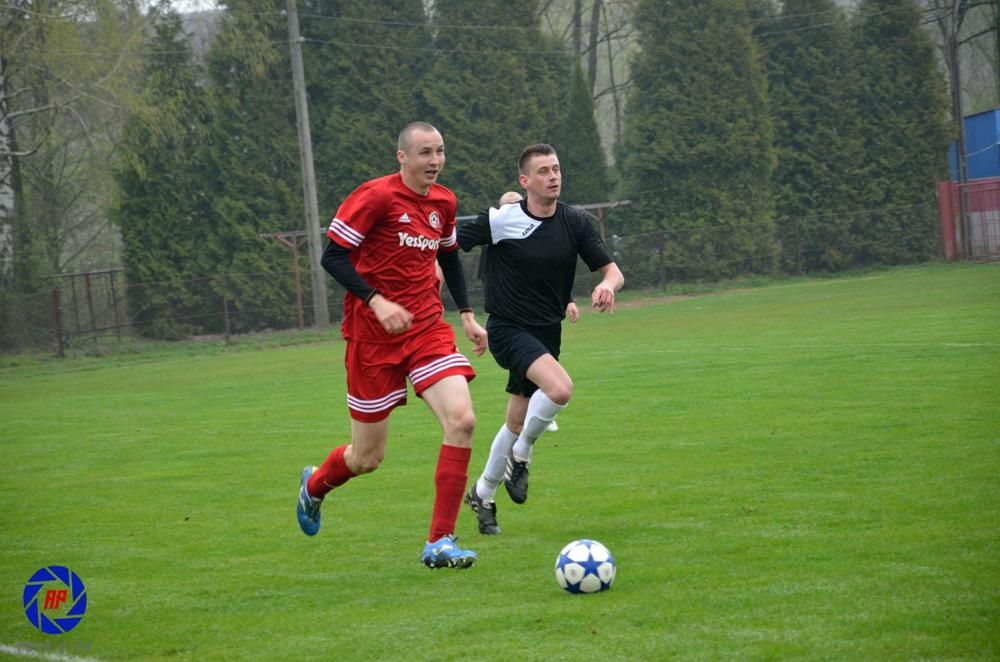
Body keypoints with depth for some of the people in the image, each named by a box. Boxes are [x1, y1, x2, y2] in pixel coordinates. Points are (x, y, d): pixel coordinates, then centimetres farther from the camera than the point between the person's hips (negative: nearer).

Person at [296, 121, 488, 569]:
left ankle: (440, 543, -12)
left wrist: (467, 315, 16)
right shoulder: (376, 197, -14)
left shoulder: (443, 203, 7)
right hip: (373, 335, -5)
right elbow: (332, 256, -14)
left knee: (462, 419, -18)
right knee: (368, 457, 3)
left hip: (427, 330, 5)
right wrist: (375, 301, -24)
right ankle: (314, 486, 41)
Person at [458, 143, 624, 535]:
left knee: (517, 423, 12)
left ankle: (483, 495, 33)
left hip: (547, 333, 5)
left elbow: (612, 270, -2)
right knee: (560, 388, -29)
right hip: (508, 330, -5)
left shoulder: (575, 223, -1)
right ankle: (521, 455, -4)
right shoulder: (500, 220, -11)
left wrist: (607, 285, -24)